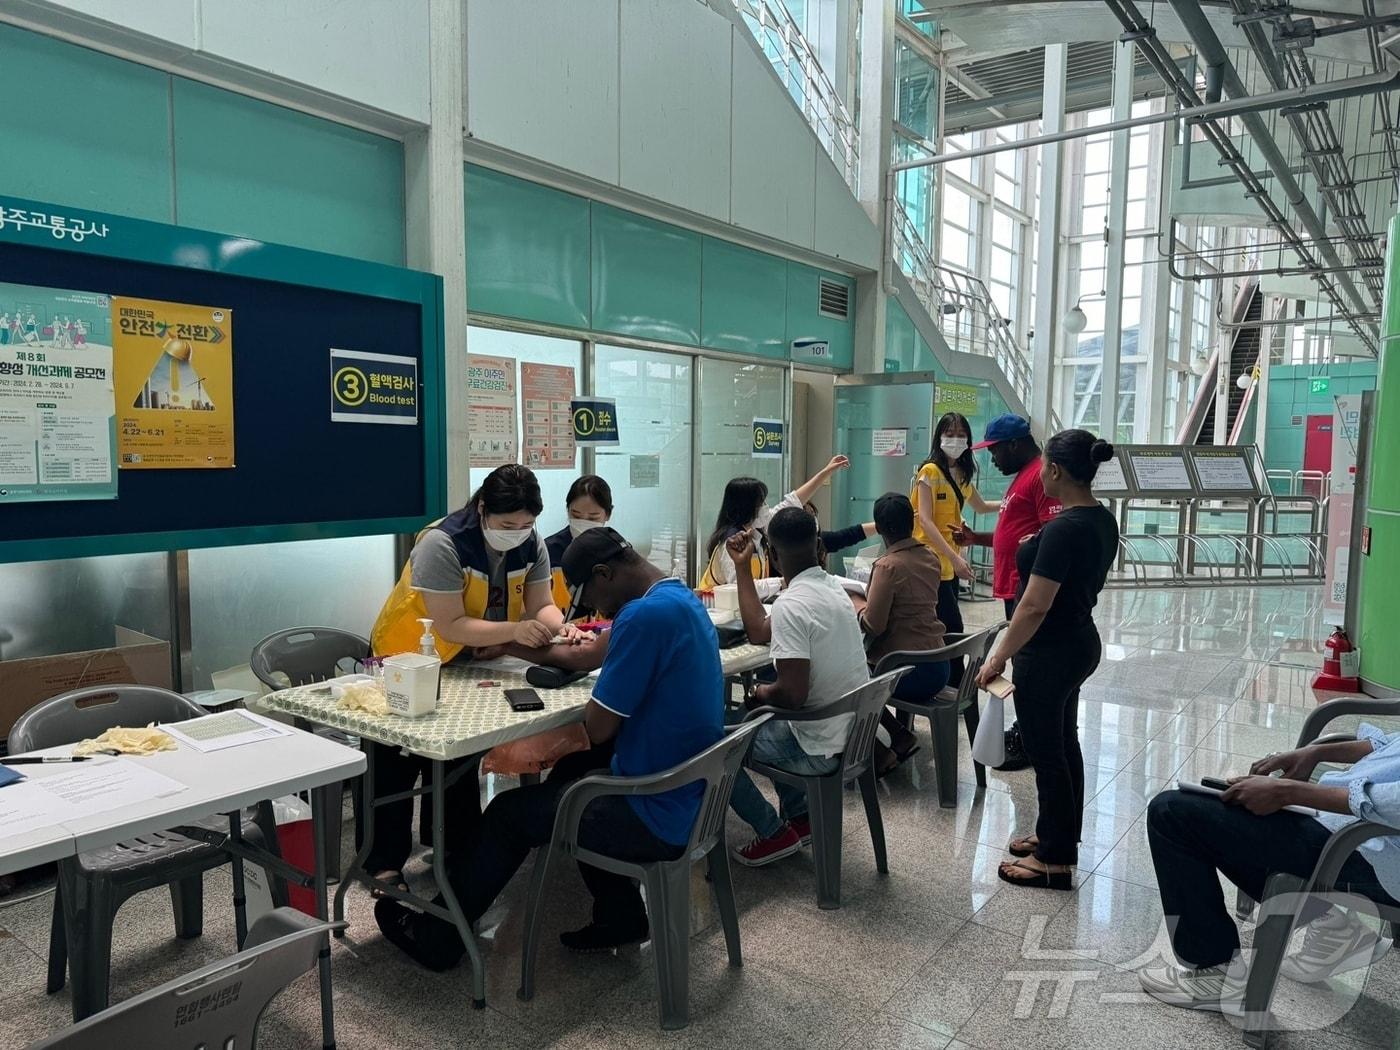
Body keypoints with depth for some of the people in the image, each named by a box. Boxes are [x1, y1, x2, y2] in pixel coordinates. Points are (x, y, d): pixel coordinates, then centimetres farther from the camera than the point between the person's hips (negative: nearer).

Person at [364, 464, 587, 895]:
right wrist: (514, 630, -48)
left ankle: (458, 847, 34)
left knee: (459, 758, 19)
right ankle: (385, 861, 21)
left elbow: (541, 604, -14)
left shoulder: (531, 545, -15)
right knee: (398, 765, 6)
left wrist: (557, 627, -37)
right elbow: (450, 626, -36)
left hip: (468, 662, 6)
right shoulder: (442, 544, -33)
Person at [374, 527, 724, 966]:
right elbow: (593, 654, 17)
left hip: (658, 818, -9)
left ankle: (436, 937, 31)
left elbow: (598, 728, -22)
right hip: (690, 795, 9)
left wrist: (595, 702, 0)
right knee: (569, 771, 30)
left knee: (508, 813, 8)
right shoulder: (682, 599, 7)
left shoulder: (645, 616, -26)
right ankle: (620, 914, 32)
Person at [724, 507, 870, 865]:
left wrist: (762, 694, -6)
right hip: (855, 734, 9)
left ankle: (775, 833, 13)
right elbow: (758, 631, 13)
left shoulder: (791, 604, -24)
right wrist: (742, 567, 13)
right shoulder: (832, 588, 5)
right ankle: (800, 816, 27)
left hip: (820, 748, -9)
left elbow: (793, 694, -28)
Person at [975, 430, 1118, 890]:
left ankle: (1054, 861, 15)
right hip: (1081, 642, 10)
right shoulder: (1103, 520, 4)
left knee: (1046, 752, 2)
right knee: (1064, 743, 20)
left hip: (1049, 654, -10)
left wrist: (999, 658, -19)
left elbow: (1035, 606, -25)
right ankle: (1061, 836, 36)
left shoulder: (1063, 529, -25)